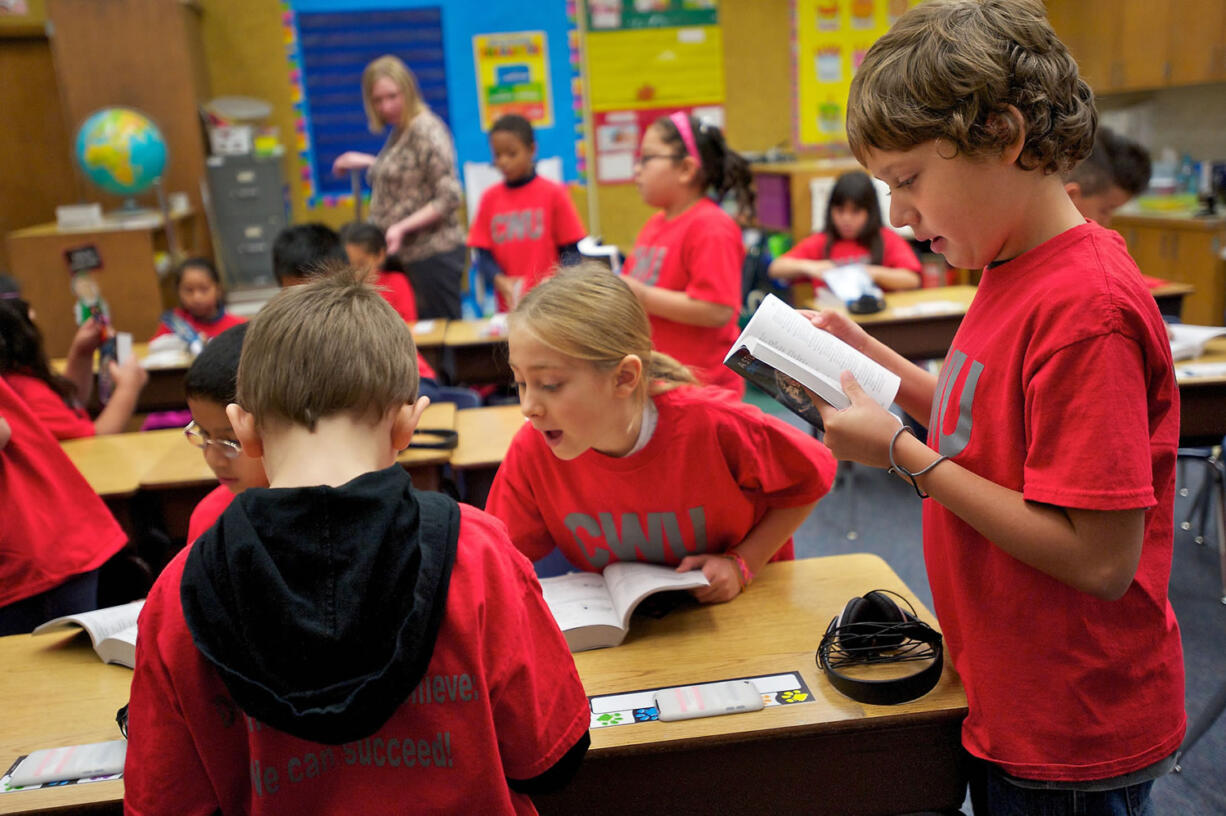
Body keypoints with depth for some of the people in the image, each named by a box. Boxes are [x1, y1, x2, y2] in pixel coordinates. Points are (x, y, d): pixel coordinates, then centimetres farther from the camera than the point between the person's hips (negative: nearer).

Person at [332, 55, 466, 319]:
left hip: (432, 254, -9)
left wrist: (401, 227, -21)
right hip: (405, 255, 9)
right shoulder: (399, 132, 13)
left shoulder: (426, 130, -12)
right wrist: (368, 163, 21)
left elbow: (448, 198, -17)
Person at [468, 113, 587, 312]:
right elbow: (482, 253, 5)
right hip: (509, 305, 2)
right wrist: (499, 280, -14)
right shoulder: (490, 198, 6)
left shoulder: (554, 193, 0)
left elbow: (571, 251, 0)